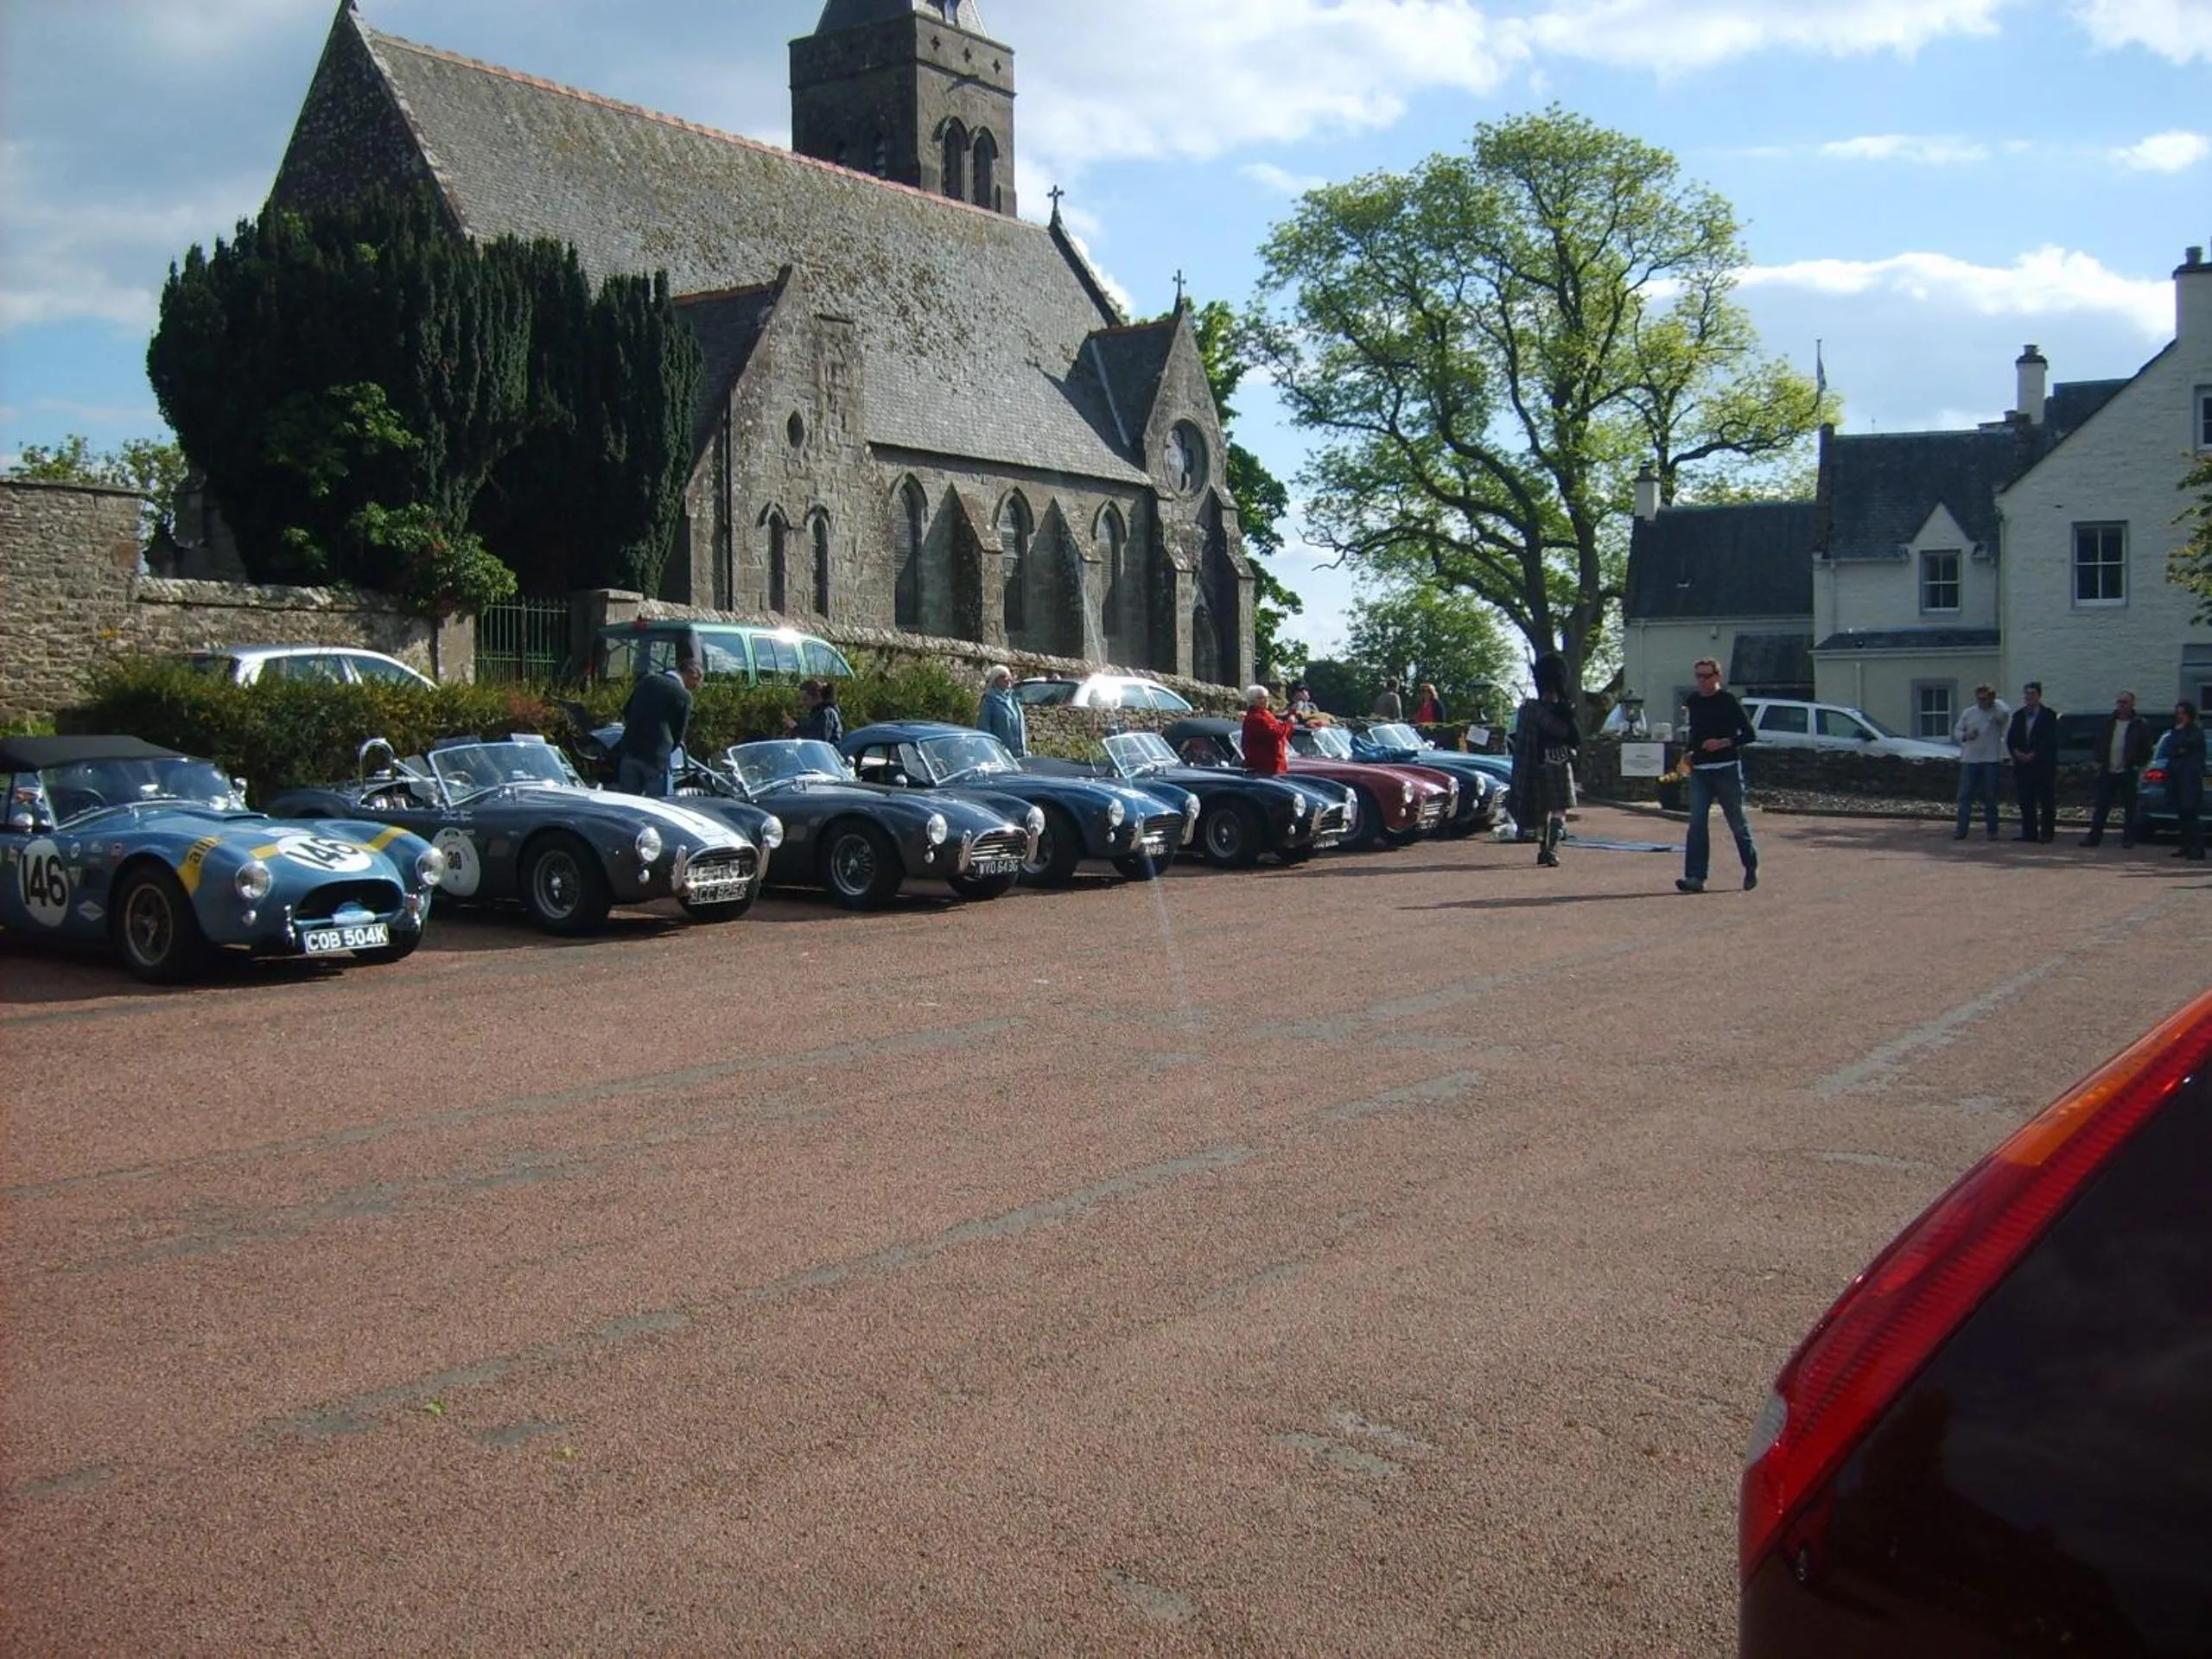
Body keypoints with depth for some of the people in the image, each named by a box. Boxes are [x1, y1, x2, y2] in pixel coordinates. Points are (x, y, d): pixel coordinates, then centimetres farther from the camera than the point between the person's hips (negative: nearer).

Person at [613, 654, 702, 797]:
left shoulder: (647, 680, 11)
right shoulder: (683, 696, -5)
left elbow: (626, 713, 20)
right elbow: (678, 735, 0)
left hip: (629, 751, 6)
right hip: (656, 758, -6)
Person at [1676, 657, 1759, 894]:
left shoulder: (1728, 702, -6)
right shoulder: (1693, 701, 12)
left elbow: (1750, 735, -8)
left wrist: (1723, 743, -19)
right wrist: (1692, 752, 12)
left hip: (1727, 770, -5)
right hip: (1699, 770, 5)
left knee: (1737, 823, 5)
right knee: (1697, 824, -7)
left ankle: (1751, 868, 26)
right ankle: (1695, 877, -12)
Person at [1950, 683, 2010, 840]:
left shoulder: (1997, 713, -1)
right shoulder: (1969, 713, 9)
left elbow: (2005, 713, -24)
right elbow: (1956, 731, 12)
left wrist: (1994, 702, -13)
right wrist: (1966, 736, -7)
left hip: (1990, 761, -2)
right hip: (1969, 760, 3)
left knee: (1990, 798, 4)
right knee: (1965, 796, -1)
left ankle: (1992, 831, 11)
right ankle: (1961, 830, 1)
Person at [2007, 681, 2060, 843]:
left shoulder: (2049, 716, -1)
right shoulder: (2018, 715, 13)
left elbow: (2050, 741, -8)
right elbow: (2010, 738, 10)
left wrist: (2034, 754, -15)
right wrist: (2016, 752, -8)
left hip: (2043, 765, -5)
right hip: (2022, 765, 5)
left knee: (2046, 801, -2)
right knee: (2025, 801, 6)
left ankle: (2046, 833, 1)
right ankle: (2029, 832, 11)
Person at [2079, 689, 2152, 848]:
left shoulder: (2141, 725, -2)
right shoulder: (2108, 722, 10)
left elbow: (2146, 750, 0)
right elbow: (2099, 743, 16)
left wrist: (2139, 766, -6)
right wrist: (2099, 762, 7)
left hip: (2128, 773, -3)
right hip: (2108, 771, 3)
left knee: (2129, 808, 3)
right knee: (2101, 806, 2)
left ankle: (2128, 838, 9)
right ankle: (2094, 835, 5)